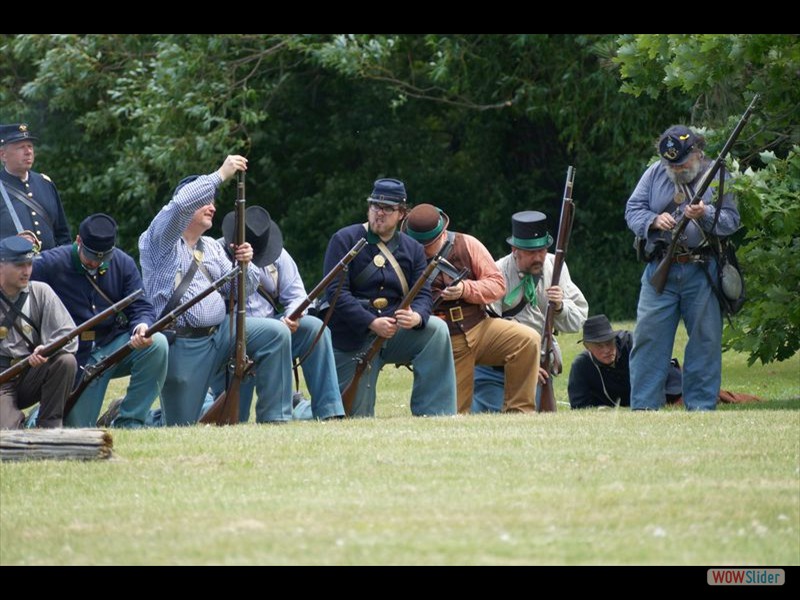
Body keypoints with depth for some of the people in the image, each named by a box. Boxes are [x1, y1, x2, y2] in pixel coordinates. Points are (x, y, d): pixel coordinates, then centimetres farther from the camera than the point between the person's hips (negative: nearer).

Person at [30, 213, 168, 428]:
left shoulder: (123, 264, 1)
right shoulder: (50, 264, -9)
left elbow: (141, 307, -4)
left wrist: (142, 327, -25)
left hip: (116, 347, 2)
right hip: (78, 358, -2)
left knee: (157, 344, -28)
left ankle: (128, 421, -16)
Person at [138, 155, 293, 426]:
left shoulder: (212, 247, 21)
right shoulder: (159, 242, 0)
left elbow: (241, 290, 15)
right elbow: (181, 204, -21)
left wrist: (244, 265, -7)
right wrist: (220, 175, -18)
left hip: (221, 330, 6)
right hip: (182, 343, -6)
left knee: (276, 333, -18)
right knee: (181, 432, -5)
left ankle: (274, 418, -12)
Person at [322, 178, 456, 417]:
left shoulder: (413, 249, 9)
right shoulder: (344, 240, -4)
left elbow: (422, 294, -1)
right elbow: (336, 292, -14)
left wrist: (417, 317, -26)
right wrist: (372, 323, -26)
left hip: (395, 332, 3)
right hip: (352, 339, -3)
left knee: (436, 330, -25)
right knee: (356, 418, -5)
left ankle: (432, 414, -22)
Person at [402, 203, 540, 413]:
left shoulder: (467, 245, 1)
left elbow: (497, 284, 0)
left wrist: (466, 290, -18)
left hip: (479, 327, 2)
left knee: (528, 340, -25)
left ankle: (518, 412, -16)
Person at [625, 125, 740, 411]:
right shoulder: (654, 173, 9)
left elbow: (731, 221, -1)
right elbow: (632, 210, 7)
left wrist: (705, 214, -20)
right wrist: (654, 221, -13)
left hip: (702, 271, -1)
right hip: (661, 267, 1)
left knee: (705, 340, 1)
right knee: (648, 335, -4)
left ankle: (701, 406, 10)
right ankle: (643, 406, 0)